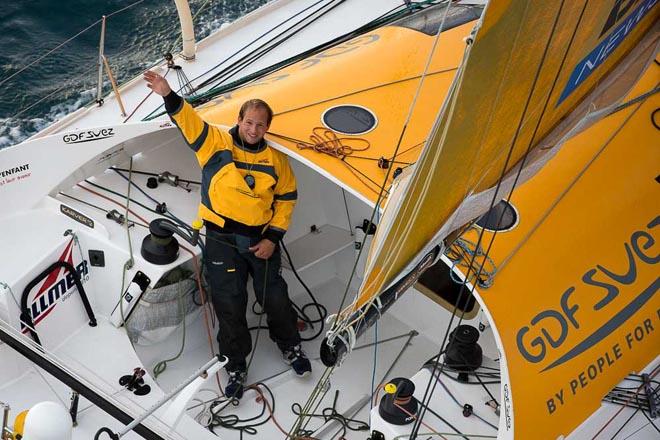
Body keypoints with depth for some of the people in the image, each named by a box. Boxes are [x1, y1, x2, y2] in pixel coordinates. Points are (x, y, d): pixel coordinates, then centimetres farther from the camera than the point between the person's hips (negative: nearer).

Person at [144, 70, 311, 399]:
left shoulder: (275, 160, 3)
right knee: (229, 304, 3)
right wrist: (168, 96, -35)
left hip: (262, 239, 2)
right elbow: (189, 121, -16)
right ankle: (236, 365, 20)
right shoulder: (217, 143, -3)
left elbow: (287, 199, 8)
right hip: (222, 239, -1)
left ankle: (290, 346, 37)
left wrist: (273, 237, -1)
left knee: (274, 298, 9)